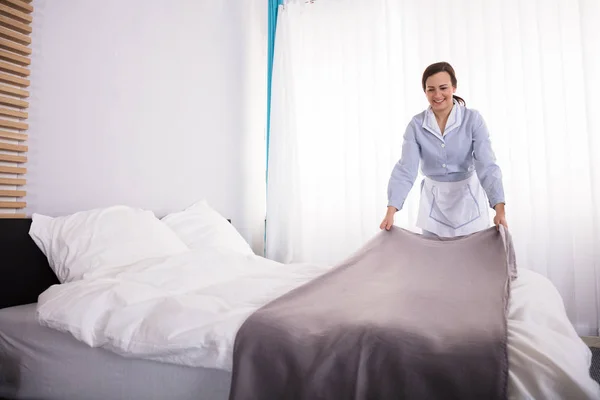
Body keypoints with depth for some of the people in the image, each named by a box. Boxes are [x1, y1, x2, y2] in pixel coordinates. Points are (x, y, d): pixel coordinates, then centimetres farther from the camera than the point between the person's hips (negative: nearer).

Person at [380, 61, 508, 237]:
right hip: (434, 201, 1)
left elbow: (486, 165, -20)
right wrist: (391, 210, -28)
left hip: (467, 199, -1)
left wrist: (499, 208, -34)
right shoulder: (416, 125, -9)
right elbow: (406, 169, -16)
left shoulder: (473, 119, -13)